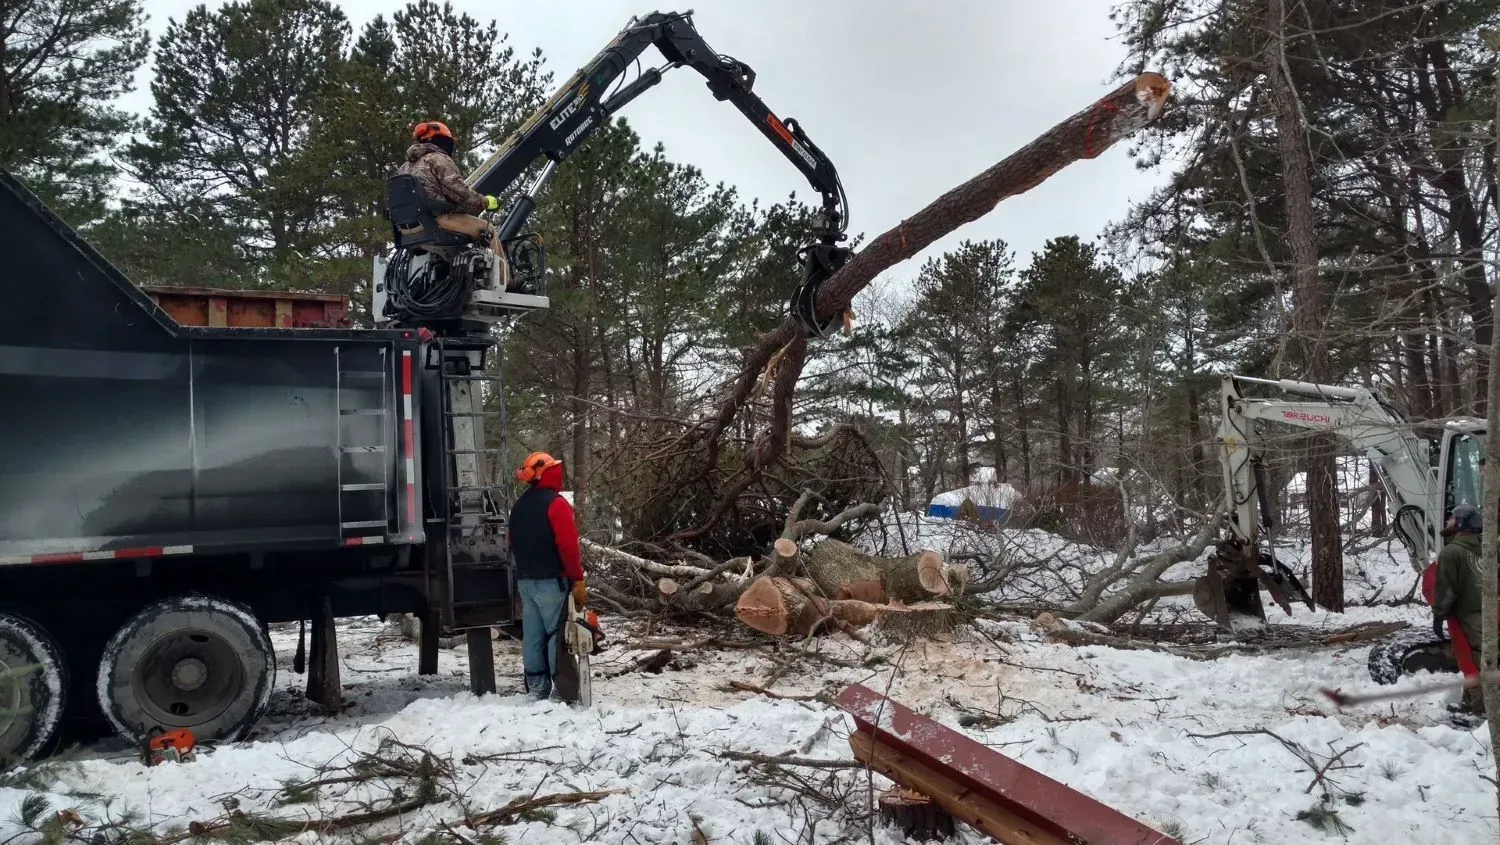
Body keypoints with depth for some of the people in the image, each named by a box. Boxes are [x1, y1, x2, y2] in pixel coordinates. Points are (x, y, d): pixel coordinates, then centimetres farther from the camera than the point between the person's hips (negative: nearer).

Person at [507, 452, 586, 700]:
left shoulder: (519, 504, 13)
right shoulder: (555, 503, -13)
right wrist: (578, 580, -15)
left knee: (532, 637, 9)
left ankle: (537, 691, 13)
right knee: (558, 635, -3)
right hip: (552, 581, -8)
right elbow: (568, 546, -18)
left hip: (525, 580, 8)